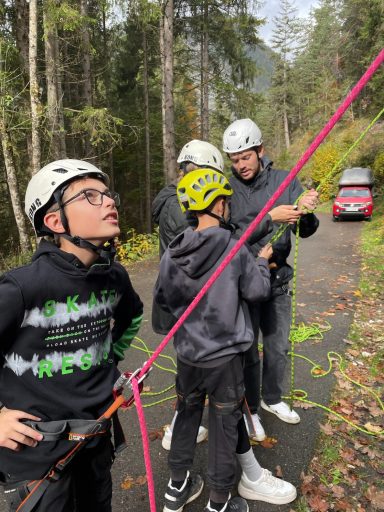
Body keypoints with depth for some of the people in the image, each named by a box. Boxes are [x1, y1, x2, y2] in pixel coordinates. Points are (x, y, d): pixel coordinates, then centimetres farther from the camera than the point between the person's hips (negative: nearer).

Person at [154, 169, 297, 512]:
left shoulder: (172, 253, -7)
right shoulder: (234, 249, -18)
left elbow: (162, 299, 3)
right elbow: (258, 291, -8)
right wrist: (262, 261, 9)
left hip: (187, 353, 4)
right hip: (223, 355, -4)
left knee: (187, 415, 22)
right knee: (225, 424, 13)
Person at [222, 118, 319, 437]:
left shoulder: (285, 181, -3)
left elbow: (305, 231, -6)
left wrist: (306, 213, -28)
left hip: (278, 281, 3)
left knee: (278, 347, 19)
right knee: (247, 351, 10)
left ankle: (272, 398, 44)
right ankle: (250, 409, 34)